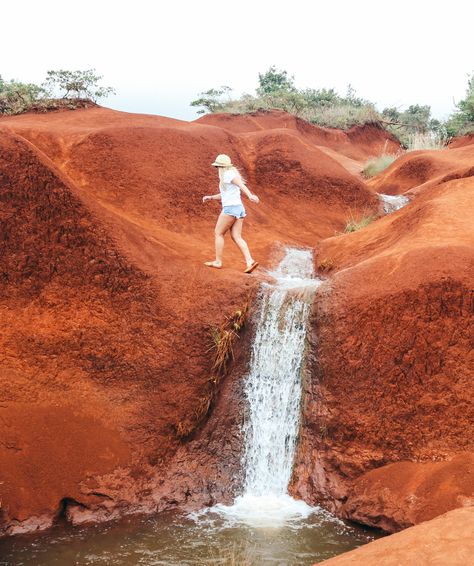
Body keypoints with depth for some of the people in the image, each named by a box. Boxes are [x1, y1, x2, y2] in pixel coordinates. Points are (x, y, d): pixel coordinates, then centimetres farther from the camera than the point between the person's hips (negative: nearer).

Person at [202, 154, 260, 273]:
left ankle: (218, 261, 7)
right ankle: (250, 261, -14)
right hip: (239, 208, 9)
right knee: (237, 237, 1)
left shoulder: (228, 174, -7)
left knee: (218, 233, 4)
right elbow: (224, 195, 30)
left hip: (230, 208, -9)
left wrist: (250, 195, -39)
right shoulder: (229, 176, 23)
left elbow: (241, 184, -24)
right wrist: (210, 197, 20)